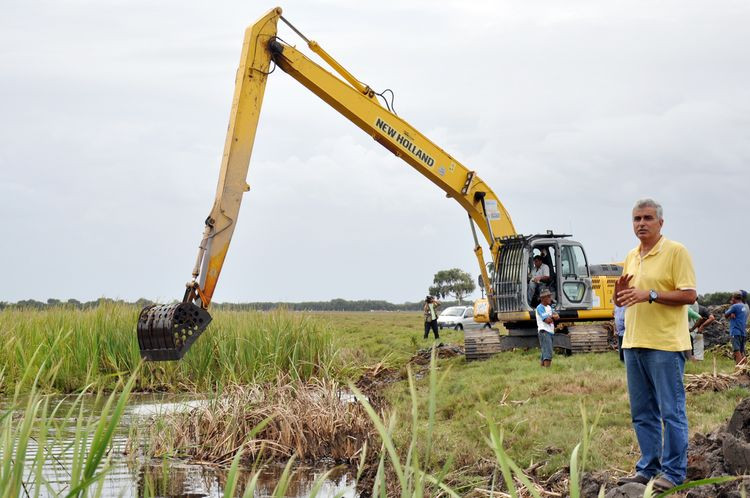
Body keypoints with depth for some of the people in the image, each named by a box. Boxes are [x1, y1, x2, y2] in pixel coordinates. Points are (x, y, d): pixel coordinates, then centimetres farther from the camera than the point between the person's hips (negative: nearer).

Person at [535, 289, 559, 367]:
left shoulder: (549, 307, 17)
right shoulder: (540, 308, -10)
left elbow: (557, 317, 7)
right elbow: (547, 320, -19)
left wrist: (551, 316, -13)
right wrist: (553, 317, 1)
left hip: (550, 332, 9)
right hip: (544, 332, -9)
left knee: (545, 352, 12)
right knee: (548, 353, -17)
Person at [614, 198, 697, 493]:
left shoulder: (676, 252, -5)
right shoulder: (631, 257, 17)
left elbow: (689, 295, -13)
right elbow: (622, 301, 23)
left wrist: (650, 294, -20)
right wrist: (620, 293, -1)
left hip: (665, 345, -7)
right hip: (634, 344, 8)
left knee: (671, 411, -3)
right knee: (642, 413, 11)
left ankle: (674, 472, 3)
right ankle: (648, 468, 19)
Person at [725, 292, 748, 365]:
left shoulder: (735, 306, -9)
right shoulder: (744, 307, 16)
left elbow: (726, 315, 2)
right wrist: (732, 314, -2)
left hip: (736, 332, -8)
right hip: (743, 332, 8)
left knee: (737, 351, -14)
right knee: (742, 352, 11)